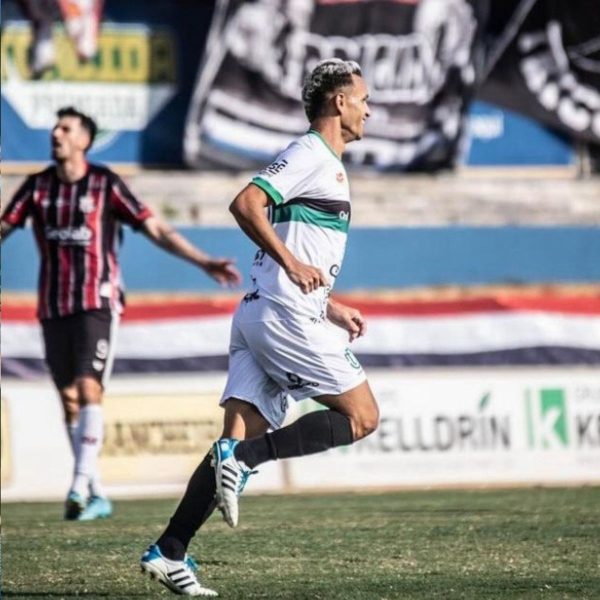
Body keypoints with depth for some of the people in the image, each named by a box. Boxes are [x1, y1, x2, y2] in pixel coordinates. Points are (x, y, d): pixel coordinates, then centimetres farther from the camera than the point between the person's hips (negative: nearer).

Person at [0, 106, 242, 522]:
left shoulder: (106, 185, -3)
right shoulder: (38, 187, 6)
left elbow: (157, 230, -2)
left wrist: (205, 263, -8)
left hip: (97, 304, -4)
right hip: (54, 308, 4)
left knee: (89, 389, -18)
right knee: (70, 401, 4)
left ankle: (81, 485, -22)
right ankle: (98, 496, 11)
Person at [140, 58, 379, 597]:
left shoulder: (325, 164, 25)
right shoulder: (311, 155, -5)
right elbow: (246, 205, -19)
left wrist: (331, 308, 24)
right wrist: (291, 263, -20)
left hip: (259, 317, 9)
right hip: (286, 316, -9)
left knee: (240, 440, 0)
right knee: (361, 416, -5)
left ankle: (169, 552, -7)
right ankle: (244, 458, -15)